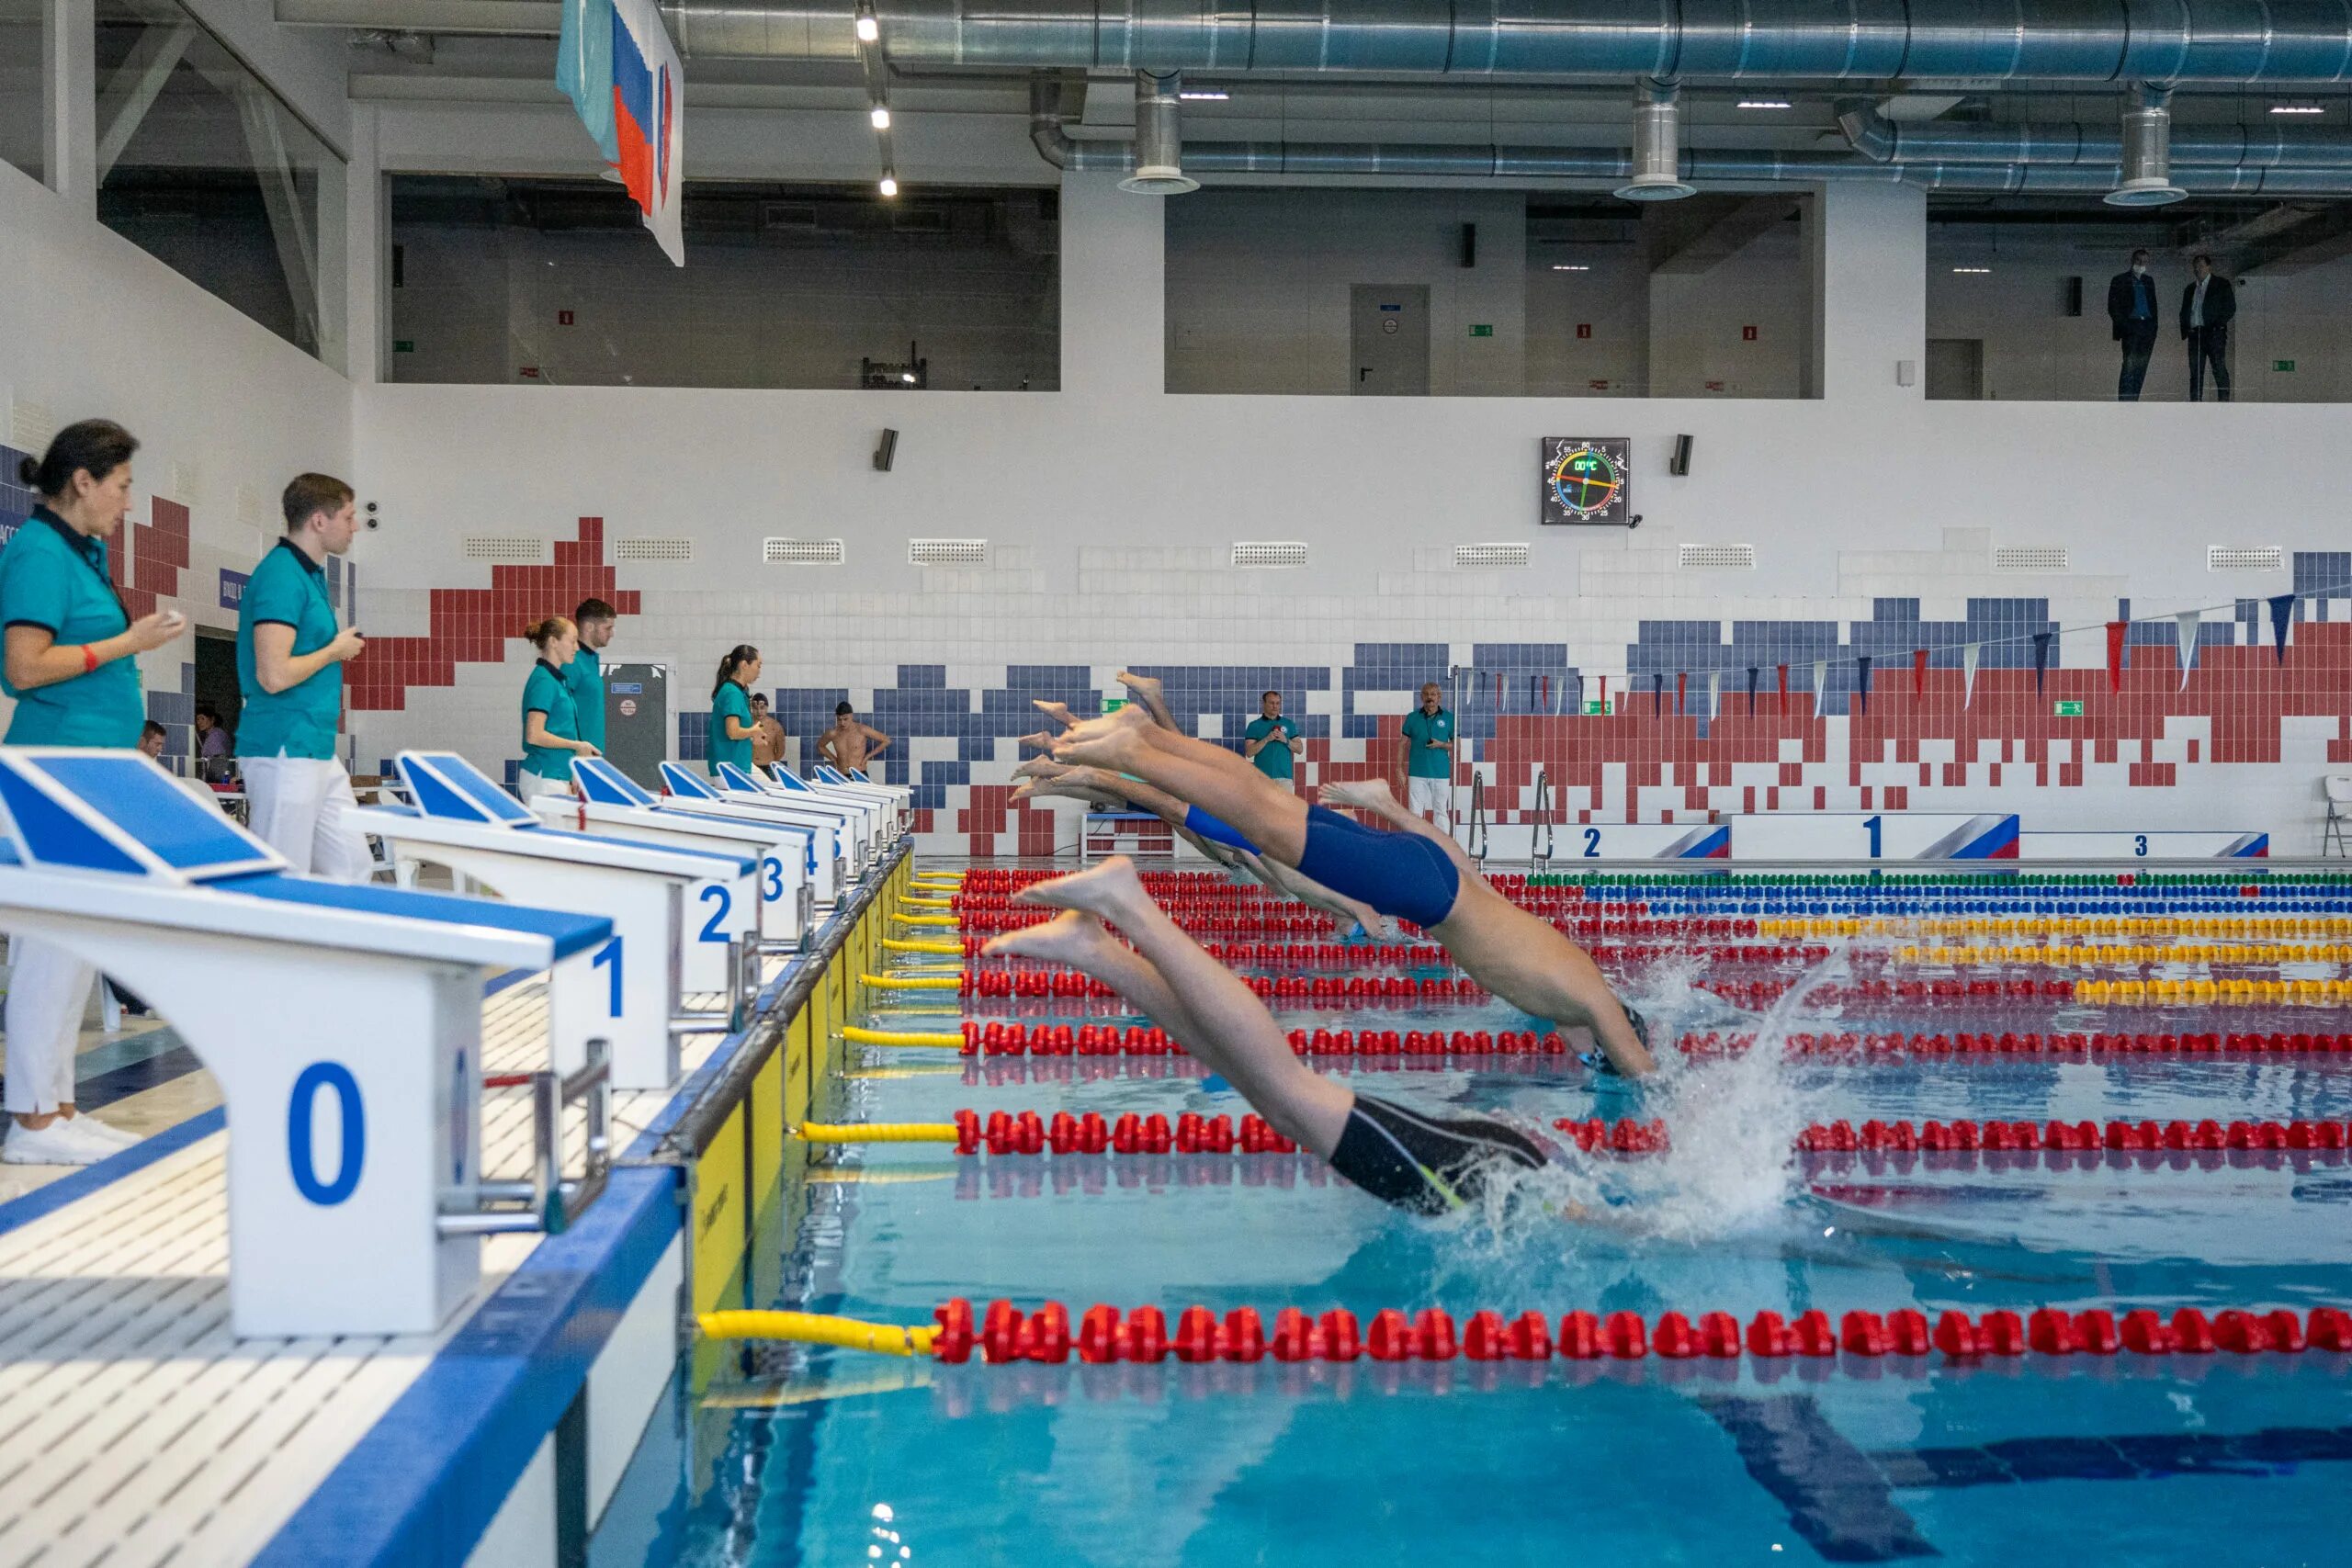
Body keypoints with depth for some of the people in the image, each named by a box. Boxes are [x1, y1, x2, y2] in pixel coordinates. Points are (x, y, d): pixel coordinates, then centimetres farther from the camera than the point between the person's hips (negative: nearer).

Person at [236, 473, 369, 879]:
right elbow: (274, 675, -24)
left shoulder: (310, 574, 14)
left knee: (352, 869, 11)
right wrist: (335, 650, -10)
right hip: (285, 752, -10)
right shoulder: (281, 576, -16)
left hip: (318, 751, 10)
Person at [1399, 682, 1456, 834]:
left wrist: (1441, 744, -13)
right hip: (1417, 773, 0)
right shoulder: (1412, 717, 4)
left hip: (1441, 774, 0)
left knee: (1441, 812, 5)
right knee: (1415, 812, 2)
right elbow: (1403, 744, 6)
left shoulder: (1448, 718, 2)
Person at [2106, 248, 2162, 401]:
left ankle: (2133, 402, 4)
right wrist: (2124, 326, -10)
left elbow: (2153, 305, 23)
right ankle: (2124, 403, -19)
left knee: (2141, 369, 2)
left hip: (2147, 327, 5)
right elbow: (2112, 307, 0)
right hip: (2131, 327, -5)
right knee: (2129, 367, -15)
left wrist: (2154, 328, 12)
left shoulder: (2148, 281, 20)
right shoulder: (2119, 280, 4)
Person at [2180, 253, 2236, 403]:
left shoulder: (2221, 284, 6)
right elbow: (2184, 312, 21)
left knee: (2219, 369, -10)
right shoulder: (2190, 289, 21)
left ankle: (2224, 403, -11)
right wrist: (2184, 332, 5)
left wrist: (2218, 325, -11)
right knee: (2195, 372, 2)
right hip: (2194, 334, 5)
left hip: (2214, 333, -5)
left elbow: (2231, 307, 0)